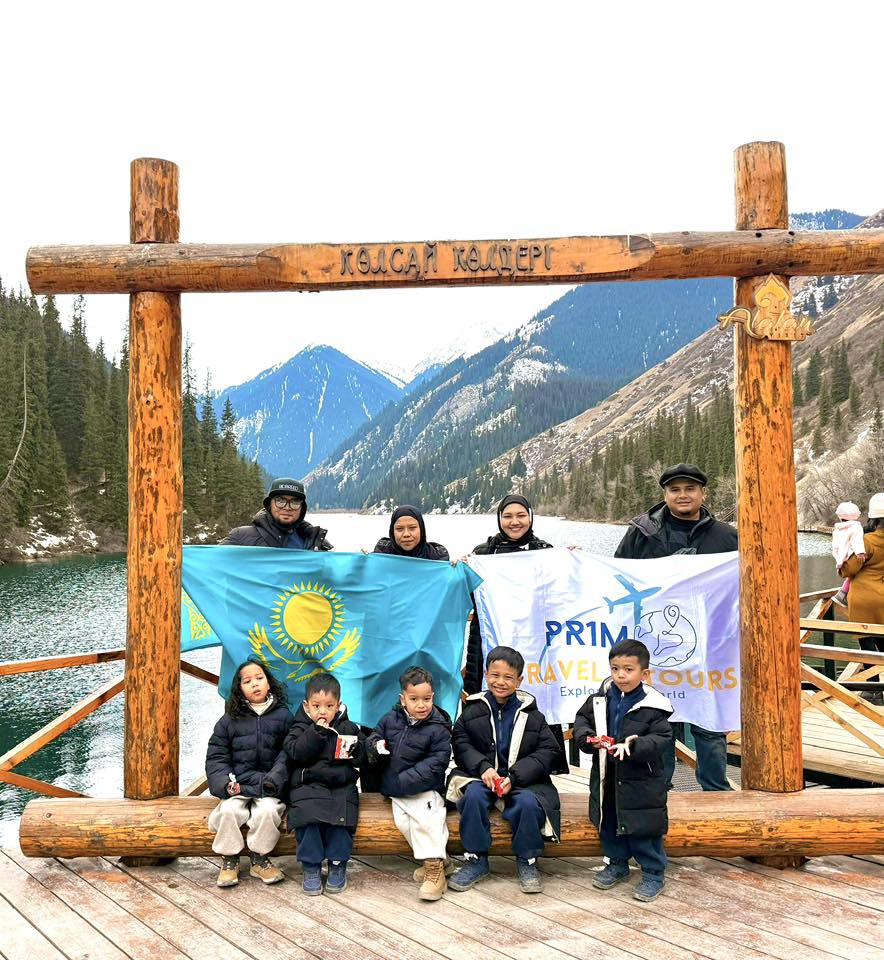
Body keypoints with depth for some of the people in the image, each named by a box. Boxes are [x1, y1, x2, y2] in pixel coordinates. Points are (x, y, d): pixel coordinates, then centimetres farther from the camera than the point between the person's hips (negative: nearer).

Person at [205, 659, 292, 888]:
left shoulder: (283, 716, 4)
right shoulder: (229, 720, 7)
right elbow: (216, 756, 6)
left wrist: (274, 779, -14)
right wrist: (225, 783, -10)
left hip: (269, 787, -1)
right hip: (237, 787, 1)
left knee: (267, 810, -27)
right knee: (229, 811, -26)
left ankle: (259, 859, -3)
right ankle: (229, 860, -2)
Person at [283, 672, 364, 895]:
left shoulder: (349, 728, 13)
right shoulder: (301, 728, 7)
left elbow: (360, 757, 10)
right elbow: (295, 752, -11)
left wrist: (353, 749, -11)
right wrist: (317, 731, -15)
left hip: (341, 785, 1)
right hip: (307, 784, -1)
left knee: (342, 815, -26)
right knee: (307, 814, -27)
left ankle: (338, 864, -8)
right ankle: (311, 866, -11)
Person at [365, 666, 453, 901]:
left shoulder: (438, 728, -8)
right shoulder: (390, 719, 5)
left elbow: (435, 764, -12)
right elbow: (373, 738, 17)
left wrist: (403, 781, -21)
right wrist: (375, 746, -10)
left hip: (425, 789, -4)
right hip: (396, 790, 4)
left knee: (426, 818, -27)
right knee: (403, 822, -18)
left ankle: (434, 867, -14)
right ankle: (438, 857, -2)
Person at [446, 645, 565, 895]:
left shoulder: (531, 714, 1)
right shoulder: (473, 710, 4)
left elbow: (547, 750, -3)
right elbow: (460, 742, 1)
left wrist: (514, 776, -15)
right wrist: (483, 767, -18)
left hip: (521, 779, 0)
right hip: (480, 775, 1)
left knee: (528, 803, -30)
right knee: (473, 796, -31)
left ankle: (527, 861, -4)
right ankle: (476, 860, -12)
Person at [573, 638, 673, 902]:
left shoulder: (652, 706, -15)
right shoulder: (600, 699, -2)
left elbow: (662, 738, -17)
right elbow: (581, 719, 9)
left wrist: (632, 746, -31)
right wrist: (588, 737, -13)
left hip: (641, 781, -5)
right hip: (606, 778, 5)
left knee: (644, 829, 5)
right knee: (609, 824, 18)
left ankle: (653, 873, 24)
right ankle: (617, 863, 38)